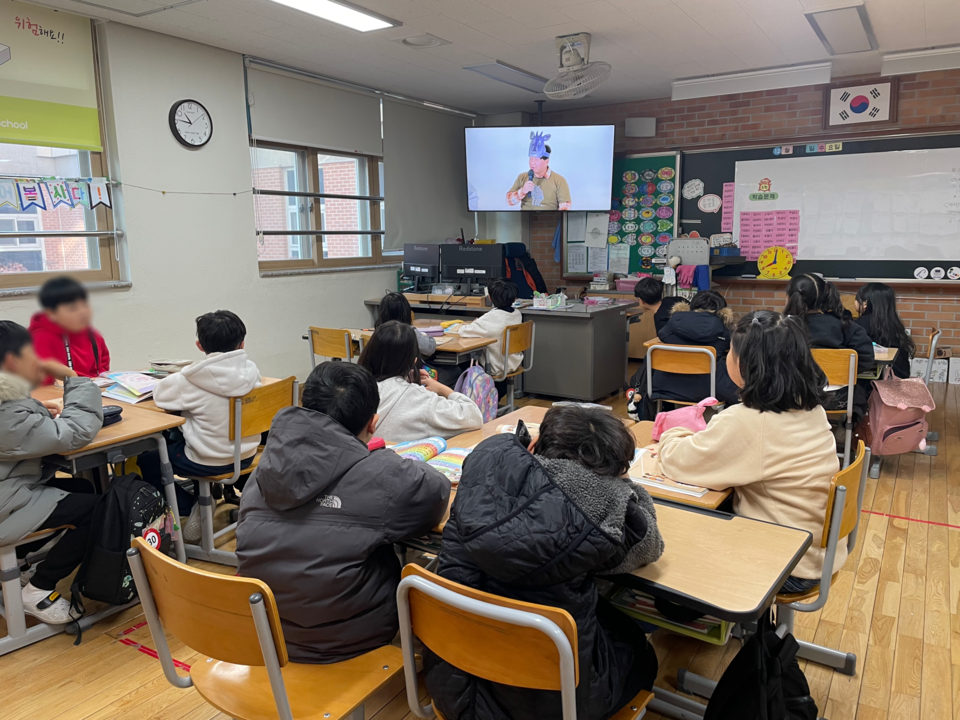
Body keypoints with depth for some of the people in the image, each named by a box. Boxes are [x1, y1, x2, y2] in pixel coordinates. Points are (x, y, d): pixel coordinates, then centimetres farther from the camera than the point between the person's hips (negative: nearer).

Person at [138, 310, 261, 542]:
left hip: (208, 462, -5)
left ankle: (190, 508, 15)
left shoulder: (192, 379, -21)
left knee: (147, 461, 18)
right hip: (246, 455, 5)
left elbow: (160, 394, -7)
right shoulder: (251, 370, -9)